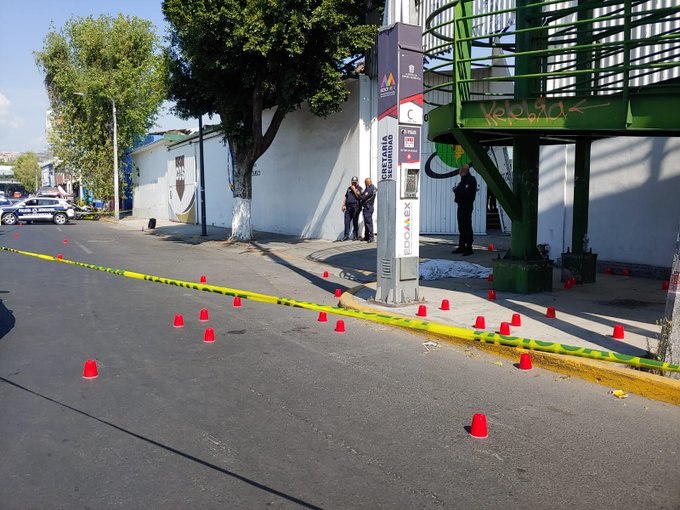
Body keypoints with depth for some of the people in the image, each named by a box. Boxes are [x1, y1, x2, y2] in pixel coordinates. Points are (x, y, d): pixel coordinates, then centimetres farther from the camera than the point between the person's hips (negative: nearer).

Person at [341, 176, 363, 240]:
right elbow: (345, 197, 21)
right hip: (348, 207, 5)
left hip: (355, 207, -5)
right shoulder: (349, 188, 21)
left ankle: (355, 236, 6)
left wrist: (354, 189, -8)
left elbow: (359, 196, -12)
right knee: (347, 221, -1)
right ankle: (346, 235, 2)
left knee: (355, 222, -2)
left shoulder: (359, 188, 4)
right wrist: (343, 205, 11)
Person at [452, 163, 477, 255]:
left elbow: (466, 192, -24)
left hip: (467, 207, -10)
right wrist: (456, 189, 1)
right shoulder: (464, 179, 18)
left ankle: (469, 248, -4)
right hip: (461, 206, 10)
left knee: (467, 227, -7)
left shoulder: (470, 180, -13)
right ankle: (461, 247, 21)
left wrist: (456, 190, -12)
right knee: (461, 227, 13)